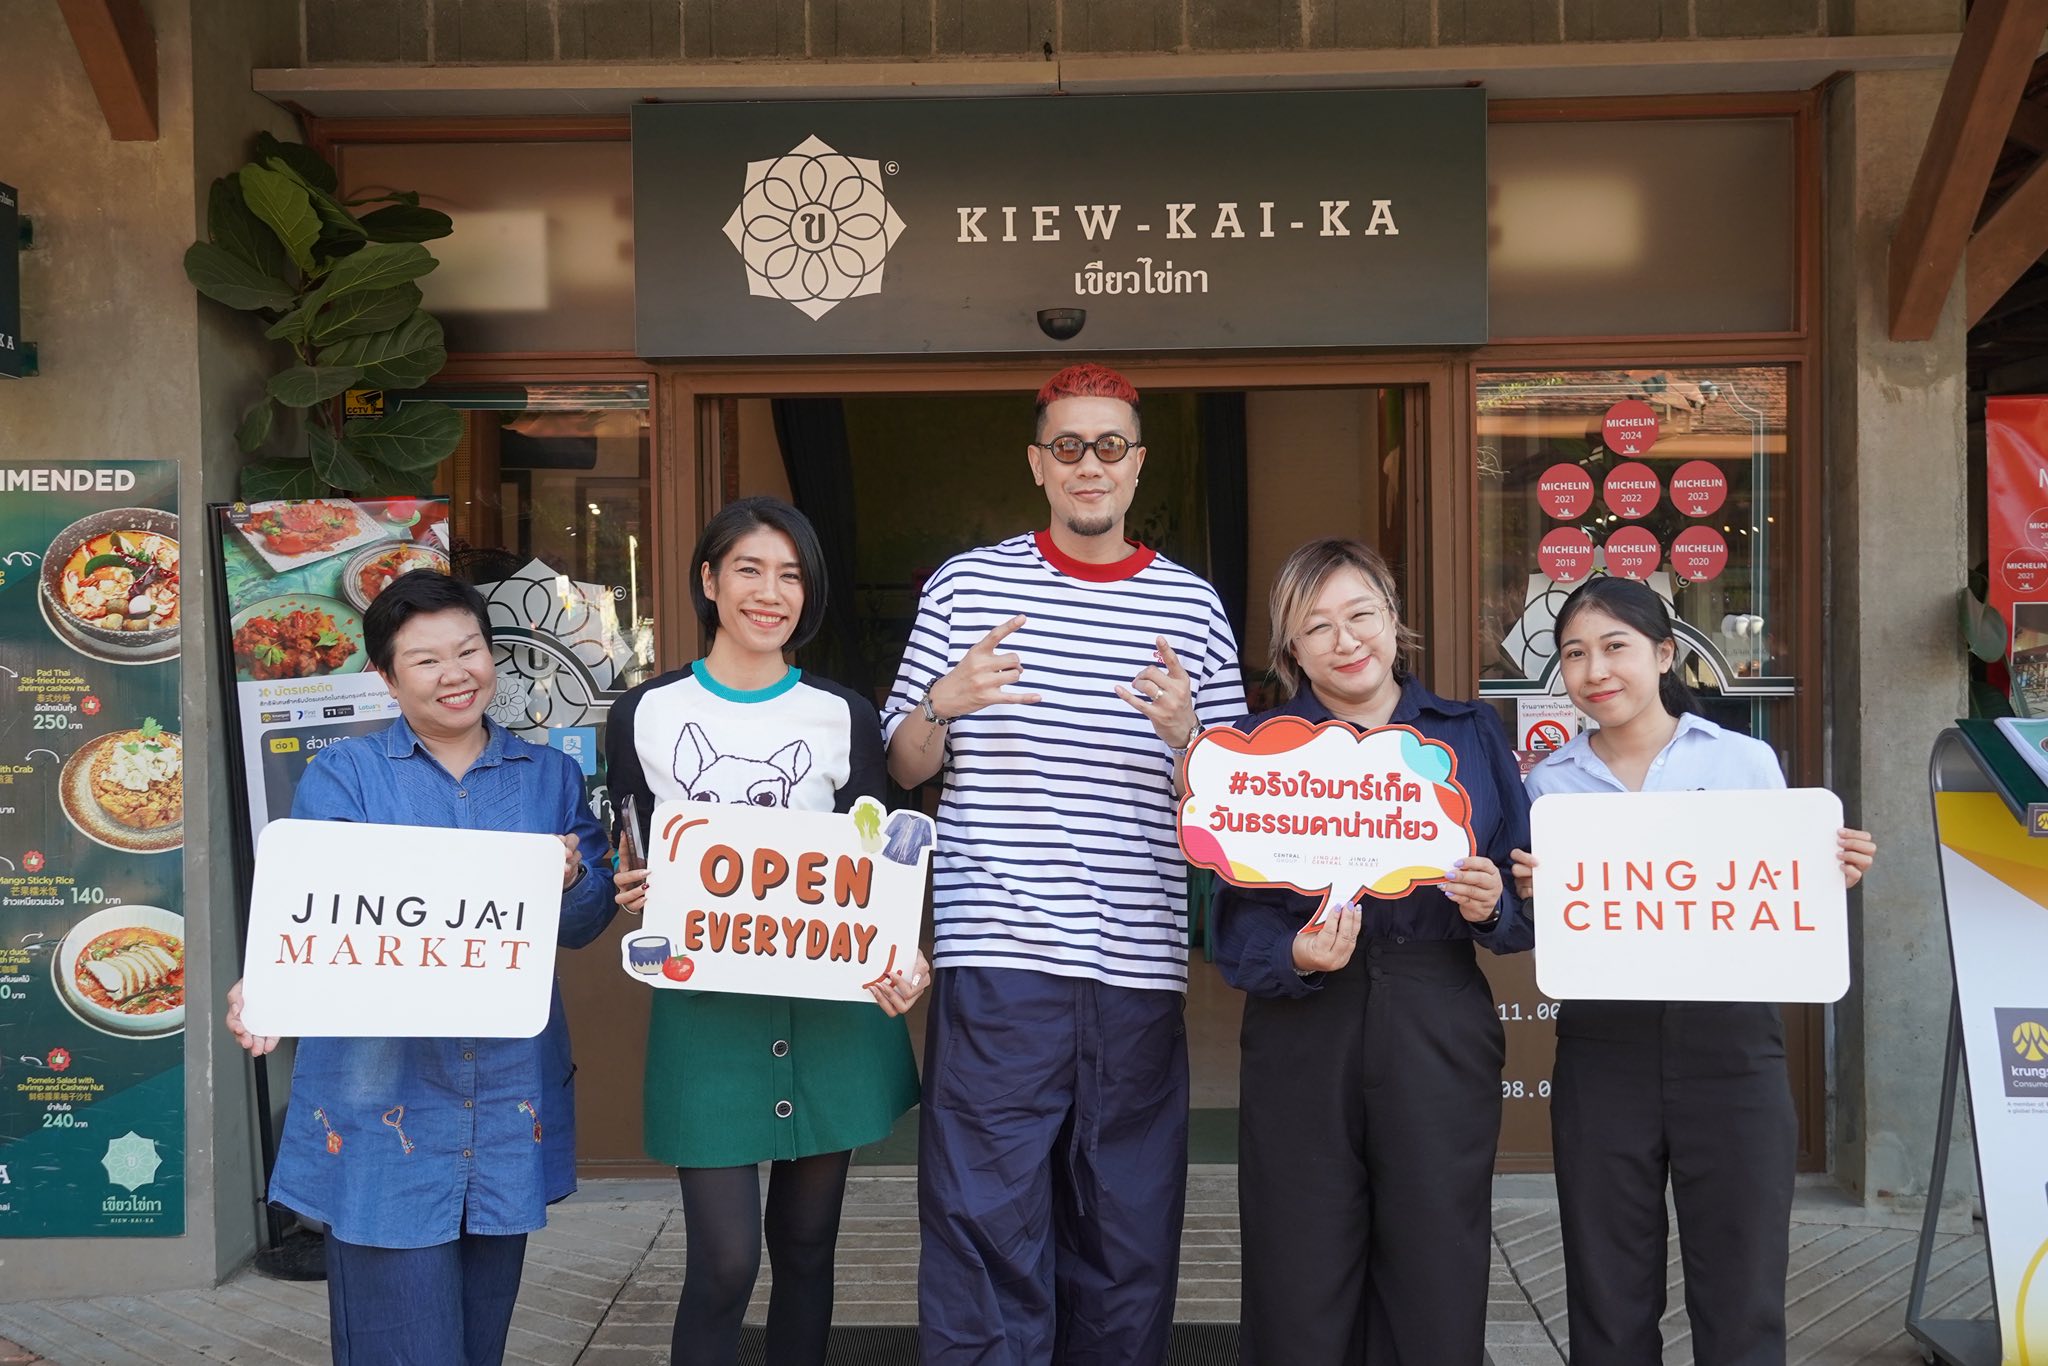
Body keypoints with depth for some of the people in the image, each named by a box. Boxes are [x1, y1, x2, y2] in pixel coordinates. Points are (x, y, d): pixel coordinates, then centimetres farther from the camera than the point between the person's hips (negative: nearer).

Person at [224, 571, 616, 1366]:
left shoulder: (550, 776, 9)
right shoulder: (343, 776, 1)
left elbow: (586, 924, 5)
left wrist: (572, 878, -18)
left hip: (509, 1104, 3)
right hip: (383, 1104, -3)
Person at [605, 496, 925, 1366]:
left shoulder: (845, 717, 4)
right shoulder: (643, 716, 2)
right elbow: (631, 874, 8)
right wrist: (632, 899, -16)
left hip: (830, 1008, 2)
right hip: (706, 1009, -1)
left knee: (805, 1246, 12)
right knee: (724, 1261, -5)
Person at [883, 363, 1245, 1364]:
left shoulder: (1191, 606, 8)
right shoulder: (967, 585, 6)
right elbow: (904, 768, 9)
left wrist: (1186, 735, -11)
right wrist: (942, 705, -12)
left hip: (1140, 965, 2)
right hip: (995, 960, -1)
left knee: (1130, 1234, 11)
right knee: (984, 1227, 0)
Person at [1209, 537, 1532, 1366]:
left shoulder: (1471, 736, 9)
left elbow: (1530, 896, 8)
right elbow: (1236, 921, 0)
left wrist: (1492, 906, -13)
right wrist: (1294, 958, -19)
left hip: (1439, 1036, 1)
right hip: (1303, 1041, -1)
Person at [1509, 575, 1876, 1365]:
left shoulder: (1746, 761, 3)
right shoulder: (1550, 782, 6)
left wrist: (1830, 881, -12)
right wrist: (1526, 894, -11)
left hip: (1729, 1046, -1)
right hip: (1603, 1051, 1)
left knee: (1741, 1299, 4)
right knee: (1610, 1302, 9)